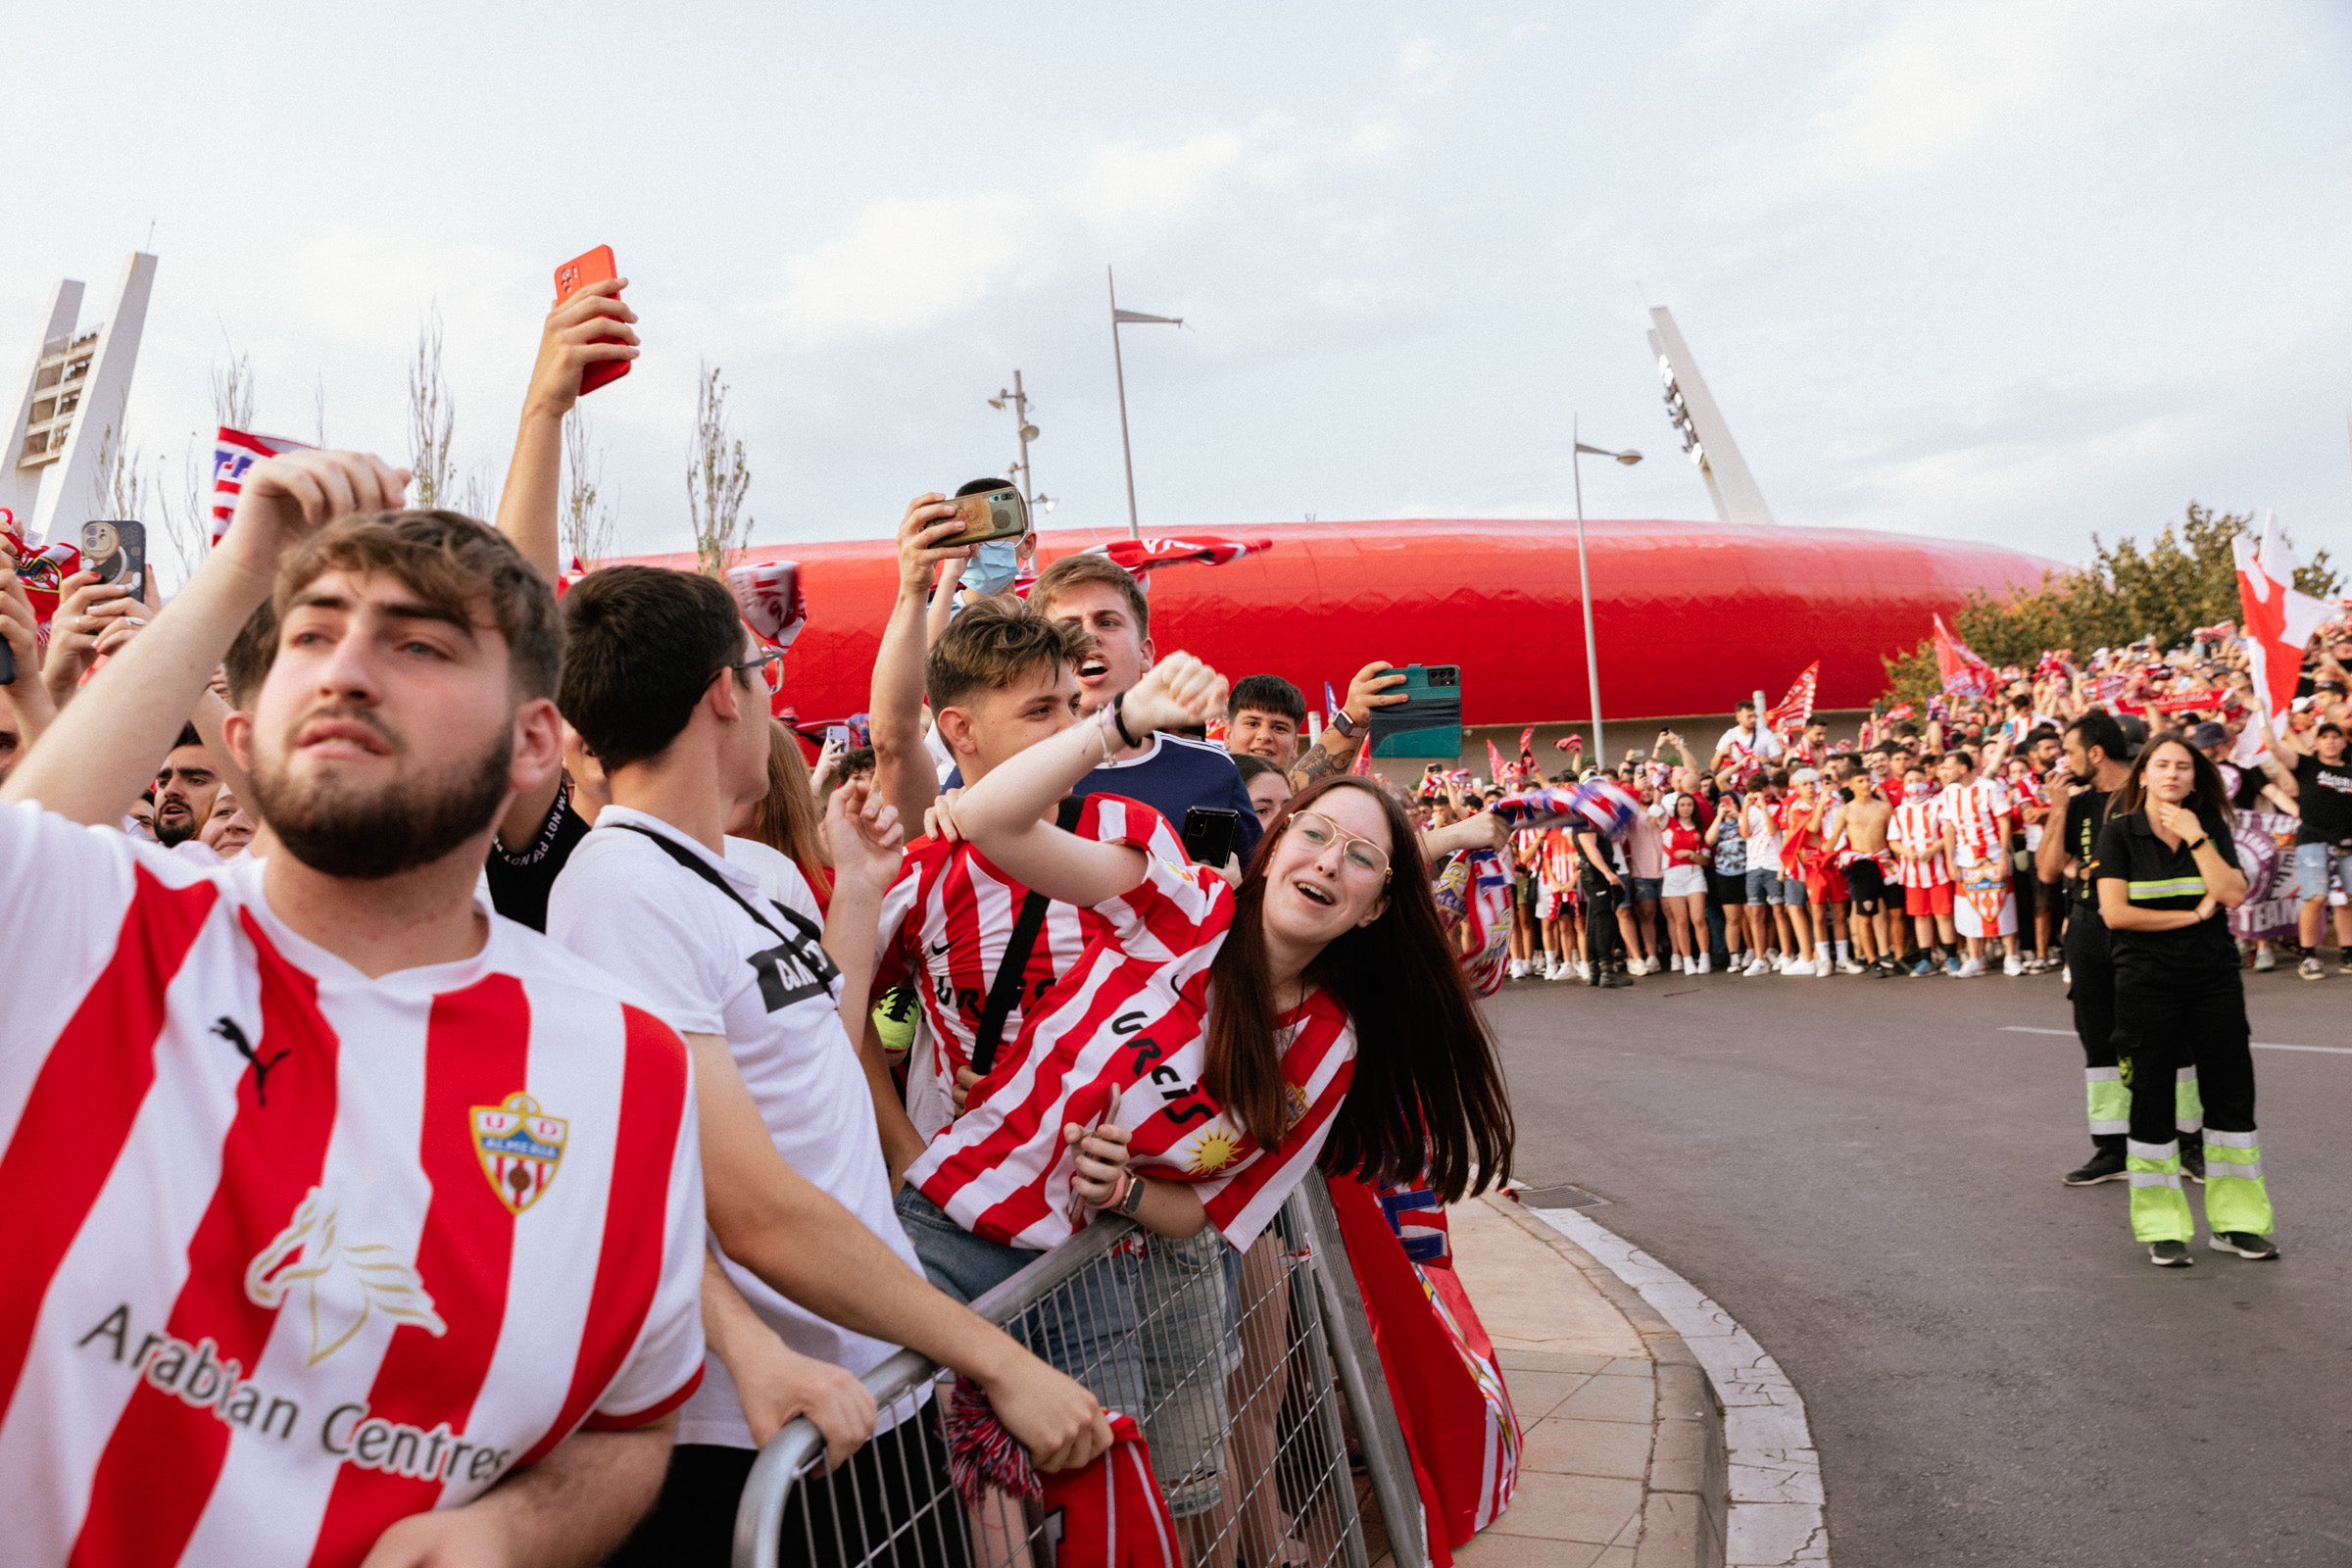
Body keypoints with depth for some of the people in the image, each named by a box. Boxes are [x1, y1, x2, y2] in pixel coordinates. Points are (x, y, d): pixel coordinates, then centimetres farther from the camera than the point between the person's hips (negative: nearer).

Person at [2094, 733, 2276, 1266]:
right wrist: (2193, 914, -10)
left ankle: (2234, 1221, 20)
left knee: (2232, 1096, 7)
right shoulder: (2120, 832, -3)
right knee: (2152, 1102, 3)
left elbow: (2233, 894, -10)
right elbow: (2115, 912, -12)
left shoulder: (2211, 828, 6)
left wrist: (2195, 837, -14)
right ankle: (2162, 1229, 14)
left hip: (2214, 978, 3)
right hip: (2147, 983, -3)